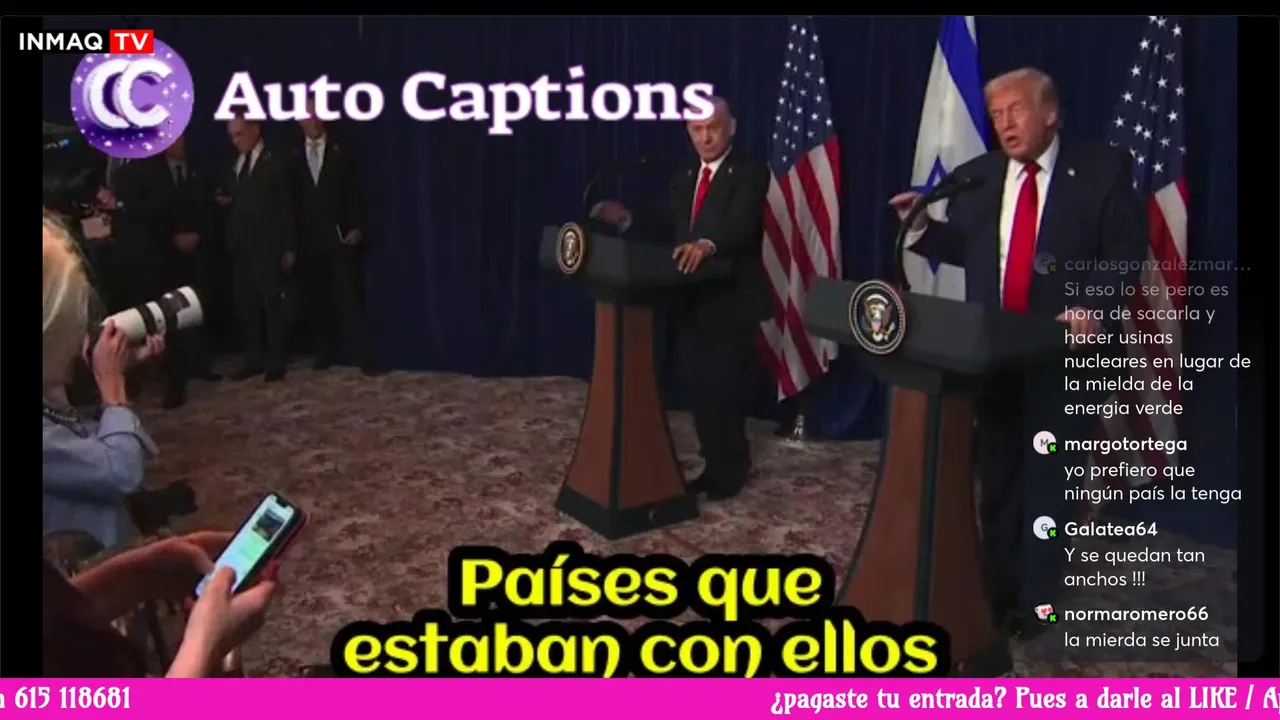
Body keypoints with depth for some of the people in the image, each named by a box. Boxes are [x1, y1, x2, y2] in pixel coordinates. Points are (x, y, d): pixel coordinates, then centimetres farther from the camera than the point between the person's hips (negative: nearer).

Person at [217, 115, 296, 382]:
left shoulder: (276, 162, -1)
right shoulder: (233, 166, 16)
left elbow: (286, 207, -4)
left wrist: (288, 247, -8)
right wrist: (224, 201, -2)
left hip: (268, 246, -6)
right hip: (240, 247, 6)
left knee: (272, 304, 0)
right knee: (245, 305, 5)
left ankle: (276, 362, 6)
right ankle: (254, 359, 12)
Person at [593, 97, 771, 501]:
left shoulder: (750, 173, -11)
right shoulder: (685, 174, 14)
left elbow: (741, 227, -27)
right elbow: (668, 227, 14)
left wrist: (708, 244, -46)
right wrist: (628, 220, -2)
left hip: (731, 301, -7)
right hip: (690, 299, 7)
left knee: (724, 391, -3)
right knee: (698, 389, 13)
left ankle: (730, 471, 14)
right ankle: (716, 465, 27)